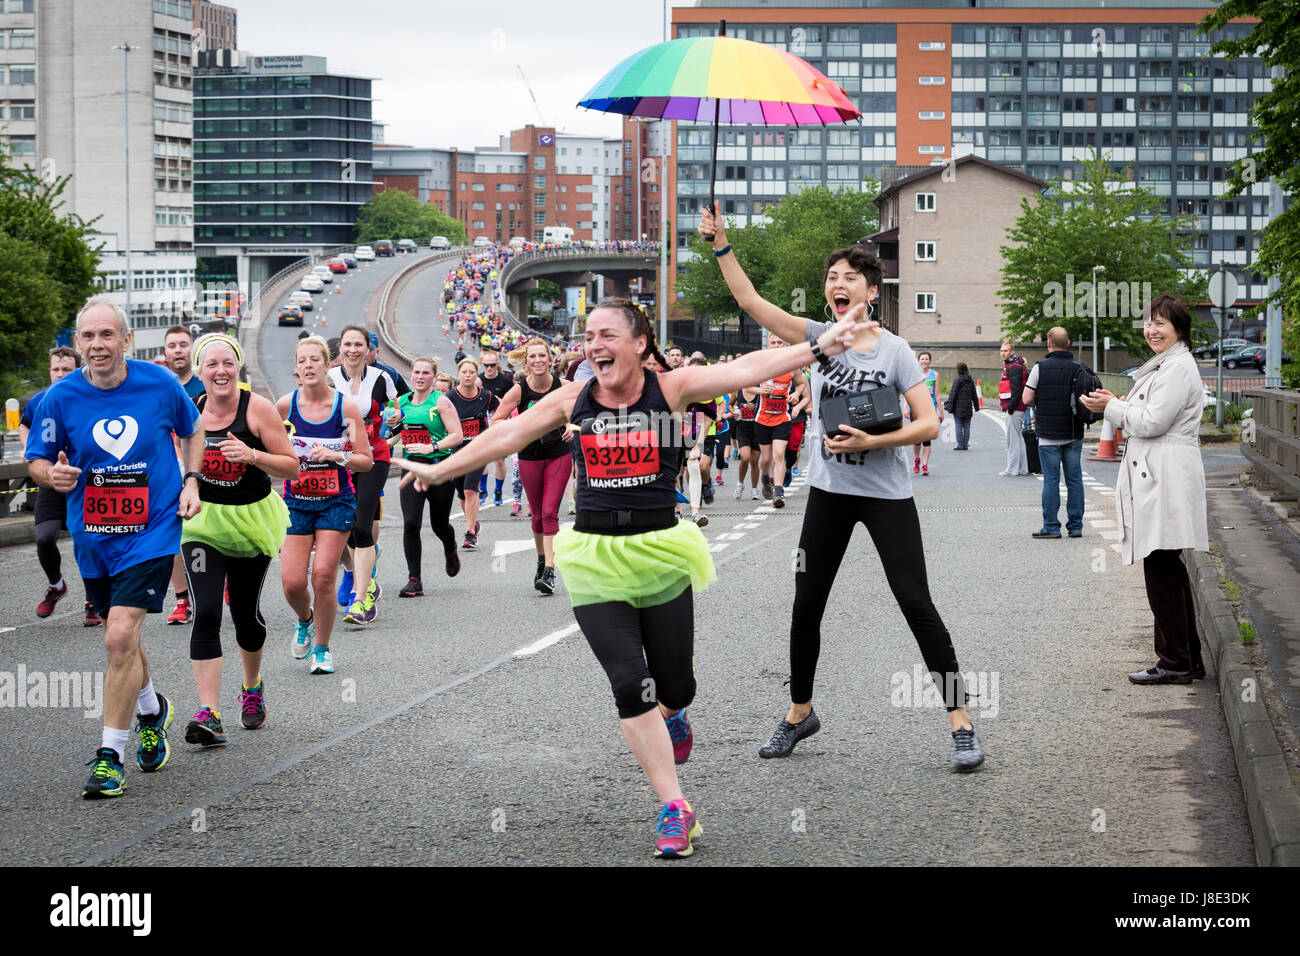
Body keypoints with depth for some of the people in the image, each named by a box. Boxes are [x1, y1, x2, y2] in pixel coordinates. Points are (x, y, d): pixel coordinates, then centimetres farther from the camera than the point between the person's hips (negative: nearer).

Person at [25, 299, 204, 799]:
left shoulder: (160, 383, -8)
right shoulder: (60, 397, -8)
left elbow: (192, 430, 12)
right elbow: (36, 459, 3)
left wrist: (190, 481, 0)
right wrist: (53, 475, -19)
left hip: (152, 531, -3)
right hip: (93, 537, 3)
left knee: (121, 637, -16)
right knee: (121, 638, 19)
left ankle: (110, 755, -7)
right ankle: (151, 710, 49)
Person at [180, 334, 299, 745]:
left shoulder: (258, 408, -11)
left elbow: (292, 468, -11)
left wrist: (252, 455, -26)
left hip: (251, 519, -1)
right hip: (202, 521, 1)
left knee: (246, 614, 11)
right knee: (206, 615, -14)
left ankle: (252, 688, 41)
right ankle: (208, 714, -19)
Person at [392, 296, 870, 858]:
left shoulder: (670, 389, -4)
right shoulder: (572, 399, 4)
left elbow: (745, 370, -13)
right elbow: (508, 435, 11)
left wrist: (817, 348, -23)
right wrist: (440, 470, 16)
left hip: (659, 552, -1)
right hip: (594, 557, 1)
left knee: (674, 685, 5)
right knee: (629, 682, -10)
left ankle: (672, 714, 47)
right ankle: (675, 810, -1)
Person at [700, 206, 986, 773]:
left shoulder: (895, 351, -7)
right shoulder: (819, 338, 1)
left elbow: (929, 423, -11)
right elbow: (749, 300, -5)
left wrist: (870, 442, -22)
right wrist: (720, 244, -15)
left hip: (887, 493, -4)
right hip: (829, 491, 4)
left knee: (916, 605, -8)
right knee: (806, 606, 9)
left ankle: (961, 723, -1)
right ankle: (800, 713, 28)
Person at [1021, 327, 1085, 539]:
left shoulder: (1040, 367, -7)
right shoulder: (1078, 369, 1)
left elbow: (1027, 399, -7)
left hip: (1049, 435, -3)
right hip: (1074, 434, 3)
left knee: (1051, 480, 0)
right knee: (1074, 480, 8)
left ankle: (1051, 526, 1)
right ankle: (1075, 526, 10)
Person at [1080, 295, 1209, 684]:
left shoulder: (1179, 367, -13)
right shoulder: (1162, 366, 20)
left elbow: (1153, 422, -18)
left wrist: (1112, 407, -5)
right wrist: (1116, 405, 7)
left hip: (1166, 480, -11)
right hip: (1154, 477, 11)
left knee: (1161, 569, -8)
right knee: (1168, 569, 13)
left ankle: (1175, 662, -3)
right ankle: (1188, 658, 19)